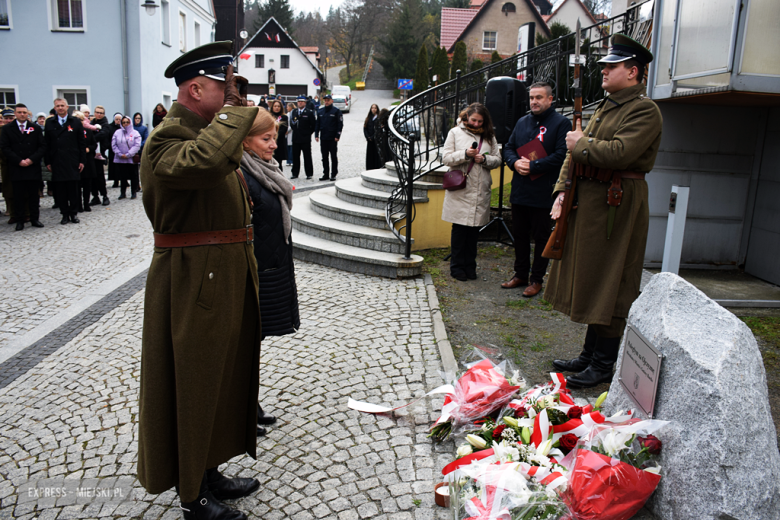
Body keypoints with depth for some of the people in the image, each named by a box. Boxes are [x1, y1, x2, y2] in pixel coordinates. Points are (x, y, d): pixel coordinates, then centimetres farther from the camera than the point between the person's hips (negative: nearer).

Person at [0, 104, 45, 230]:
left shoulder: (36, 128, 8)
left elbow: (42, 147, 4)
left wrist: (32, 159, -10)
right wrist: (19, 161, -11)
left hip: (33, 167, 1)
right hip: (16, 168, -1)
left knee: (34, 195, 5)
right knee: (18, 196, 2)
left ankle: (35, 218, 13)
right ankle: (20, 220, 8)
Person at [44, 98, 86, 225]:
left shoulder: (75, 122, 6)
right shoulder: (49, 123, 9)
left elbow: (82, 143, 4)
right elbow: (46, 144, 8)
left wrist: (82, 160, -1)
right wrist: (47, 162, 1)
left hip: (72, 162, -1)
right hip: (56, 163, 1)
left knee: (73, 189, 1)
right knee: (60, 190, 3)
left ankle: (74, 213, 11)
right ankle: (65, 214, 10)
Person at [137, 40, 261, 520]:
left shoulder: (212, 130, 16)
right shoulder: (169, 138, -16)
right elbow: (204, 161, -41)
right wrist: (237, 108, -26)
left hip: (228, 280, 10)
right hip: (194, 285, -10)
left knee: (223, 375, 18)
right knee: (195, 385, 4)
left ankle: (209, 472, 36)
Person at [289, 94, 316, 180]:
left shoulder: (309, 112, -2)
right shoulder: (294, 112, 12)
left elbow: (314, 125, -1)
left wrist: (308, 133, 0)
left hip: (306, 139, -4)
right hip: (295, 138, 4)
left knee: (307, 157, 0)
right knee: (295, 157, 5)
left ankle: (309, 174, 7)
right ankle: (295, 173, 12)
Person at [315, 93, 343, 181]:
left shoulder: (336, 111, -2)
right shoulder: (320, 111, 12)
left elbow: (340, 124, -5)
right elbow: (317, 124, 15)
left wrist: (337, 136, -12)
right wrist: (316, 135, 5)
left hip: (333, 138, -5)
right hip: (323, 138, 5)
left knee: (333, 157, 1)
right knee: (324, 157, 8)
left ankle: (333, 175, 7)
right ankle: (325, 174, 14)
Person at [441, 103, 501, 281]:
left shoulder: (489, 136, 12)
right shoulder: (455, 133, 5)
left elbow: (497, 159, 11)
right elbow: (446, 158, -2)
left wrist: (485, 159, -9)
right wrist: (465, 154, -17)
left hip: (481, 191, 3)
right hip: (460, 189, -2)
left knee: (474, 229, 7)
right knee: (459, 229, 1)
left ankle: (470, 266, 19)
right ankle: (457, 266, 12)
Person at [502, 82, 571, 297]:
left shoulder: (561, 123, -5)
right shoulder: (522, 122, 15)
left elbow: (561, 155, -14)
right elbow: (508, 148, 17)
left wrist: (532, 166, -17)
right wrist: (515, 162, -5)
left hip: (544, 193, -6)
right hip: (519, 191, 6)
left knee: (541, 238, 3)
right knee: (520, 235, 14)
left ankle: (537, 279, 14)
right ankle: (520, 275, 26)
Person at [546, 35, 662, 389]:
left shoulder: (644, 110, -11)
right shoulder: (604, 107, 17)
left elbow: (620, 153, -26)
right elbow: (575, 152, 15)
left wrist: (582, 143, -11)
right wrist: (562, 191, 3)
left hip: (618, 207, -9)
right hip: (587, 202, 9)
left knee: (609, 285, -2)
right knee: (589, 279, 13)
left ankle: (603, 365, 9)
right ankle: (589, 355, 25)